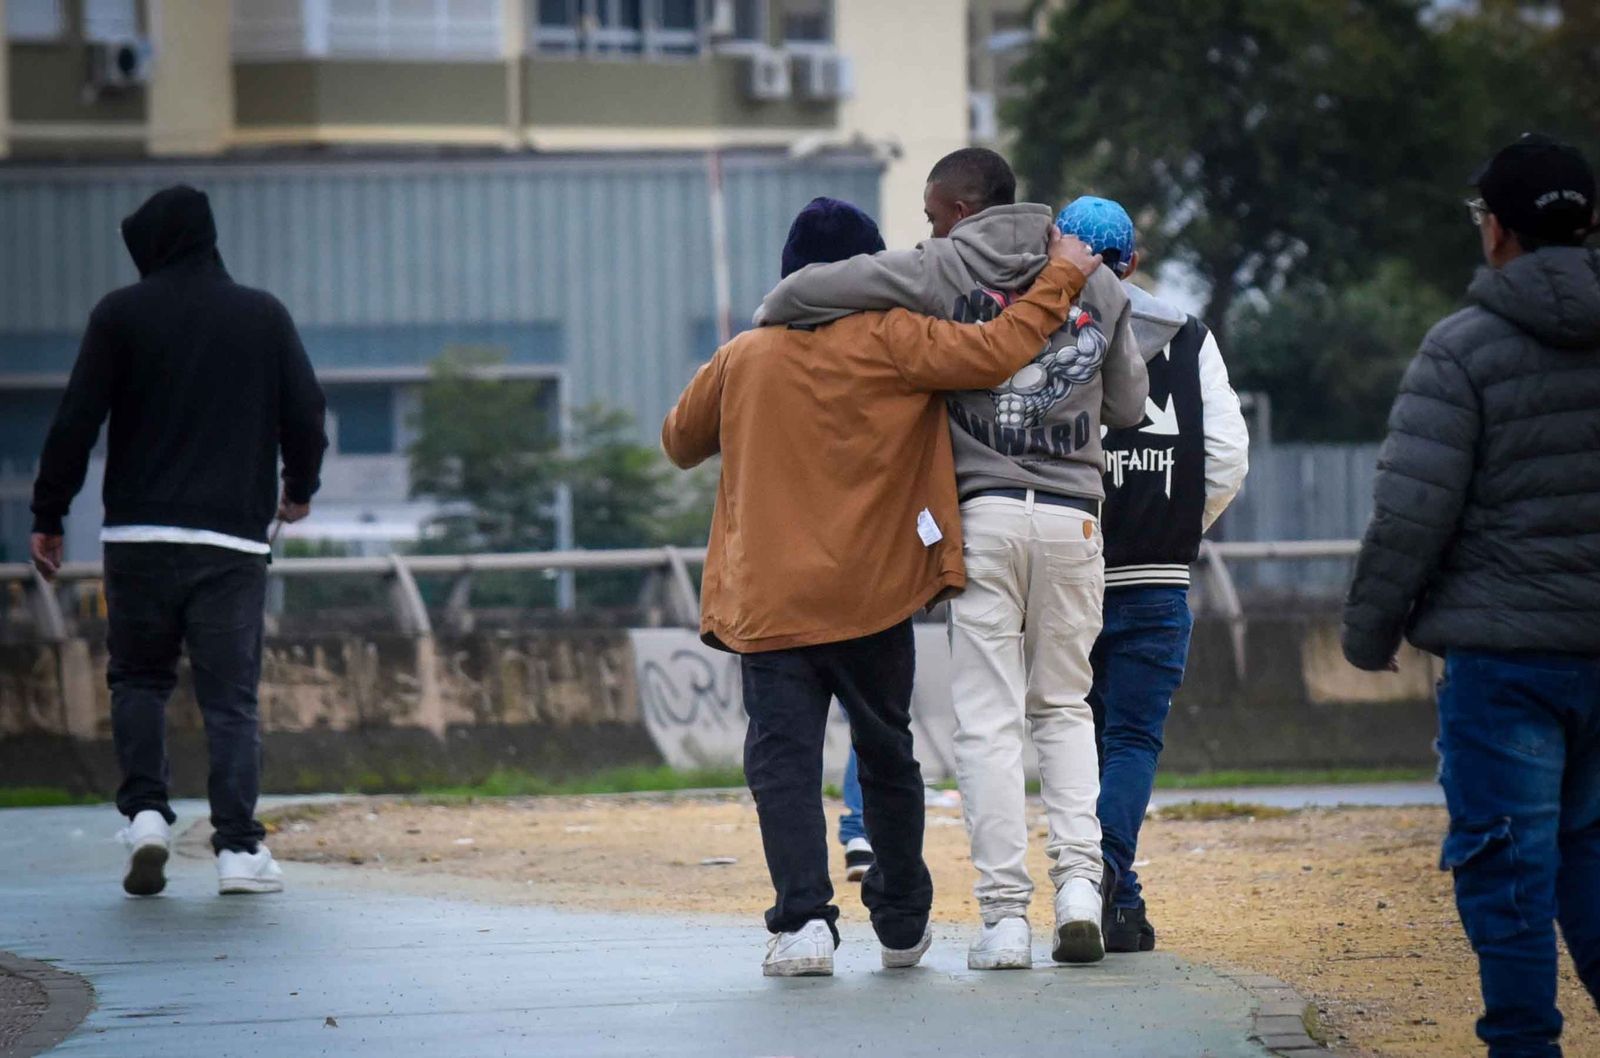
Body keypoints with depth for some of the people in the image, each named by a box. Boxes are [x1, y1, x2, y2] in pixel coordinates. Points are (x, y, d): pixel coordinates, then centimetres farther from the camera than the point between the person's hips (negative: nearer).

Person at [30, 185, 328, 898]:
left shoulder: (121, 314, 1)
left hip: (139, 535, -1)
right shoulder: (264, 316, 7)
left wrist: (48, 518, 5)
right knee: (230, 695, 3)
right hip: (234, 539, 1)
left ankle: (145, 812, -4)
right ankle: (238, 847, -5)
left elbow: (75, 423, -2)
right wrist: (299, 489, 28)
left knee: (138, 678, 14)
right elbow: (306, 413, 9)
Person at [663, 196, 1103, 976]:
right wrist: (1061, 276, -5)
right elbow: (994, 354, -16)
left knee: (783, 759, -4)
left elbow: (680, 442, 21)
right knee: (886, 753, 16)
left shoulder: (743, 359, 6)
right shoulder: (888, 341, -4)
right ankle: (902, 925, 25)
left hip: (770, 601, 0)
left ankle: (804, 919, -22)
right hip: (873, 592, 0)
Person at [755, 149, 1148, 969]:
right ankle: (1079, 877, -1)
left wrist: (763, 322, 11)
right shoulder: (1095, 281, 11)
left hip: (985, 512, -3)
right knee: (1063, 707, 16)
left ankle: (1005, 911, -5)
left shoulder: (945, 272, -1)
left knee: (988, 718, 0)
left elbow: (813, 289, -10)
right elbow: (1129, 406, 17)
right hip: (1073, 515, 3)